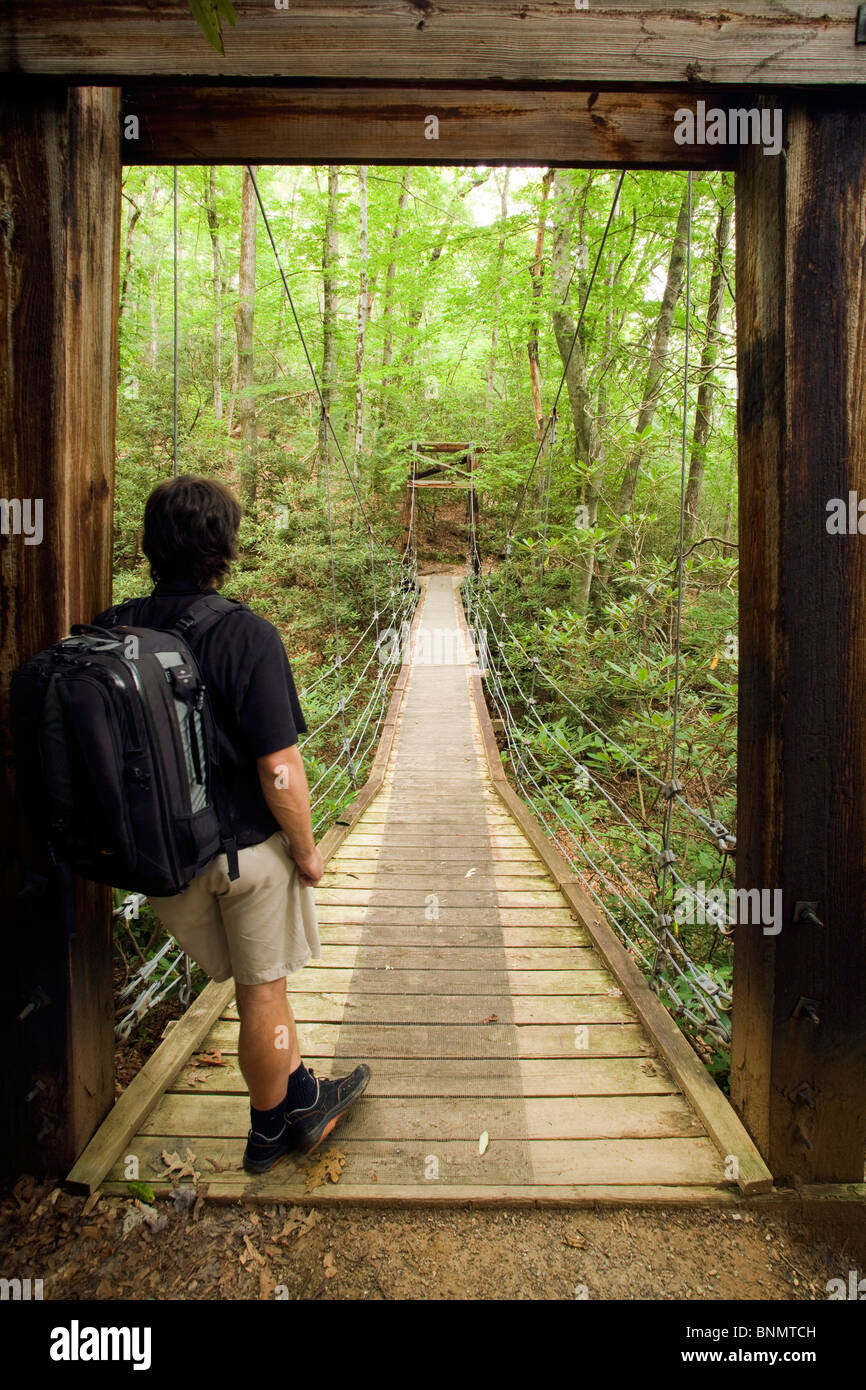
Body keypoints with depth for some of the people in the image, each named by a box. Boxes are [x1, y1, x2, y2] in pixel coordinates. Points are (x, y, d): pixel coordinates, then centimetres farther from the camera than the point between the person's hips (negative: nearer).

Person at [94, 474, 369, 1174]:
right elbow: (279, 767, -22)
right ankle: (270, 1130, 38)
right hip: (248, 849, -5)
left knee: (258, 982, 22)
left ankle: (302, 1096, 41)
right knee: (263, 990, 16)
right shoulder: (246, 636, -22)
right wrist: (307, 848, -7)